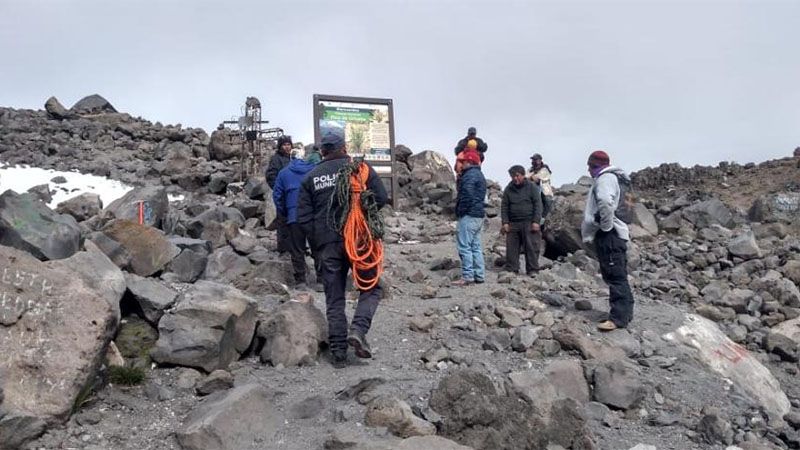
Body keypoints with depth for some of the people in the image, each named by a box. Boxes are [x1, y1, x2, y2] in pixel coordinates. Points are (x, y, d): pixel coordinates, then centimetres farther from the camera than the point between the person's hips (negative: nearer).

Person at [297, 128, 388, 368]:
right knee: (371, 287, 11)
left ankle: (338, 352, 9)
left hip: (326, 244, 3)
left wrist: (316, 245, 11)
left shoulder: (310, 177, 8)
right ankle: (358, 330, -11)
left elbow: (303, 216, 5)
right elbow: (381, 198, -3)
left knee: (334, 299, 9)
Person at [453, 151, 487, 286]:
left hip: (469, 215, -10)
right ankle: (479, 275, 17)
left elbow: (467, 195, -24)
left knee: (465, 247, -8)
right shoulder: (479, 174, 20)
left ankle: (467, 276, -8)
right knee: (476, 247, 13)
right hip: (478, 215, 11)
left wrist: (461, 211, -15)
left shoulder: (470, 175, -14)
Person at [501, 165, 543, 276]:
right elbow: (504, 207, 10)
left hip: (529, 223, -3)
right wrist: (505, 222, 0)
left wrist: (536, 221, -9)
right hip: (513, 223, 3)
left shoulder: (532, 187, 3)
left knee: (531, 247, -3)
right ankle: (511, 270, 9)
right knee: (511, 248, 1)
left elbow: (538, 204, -1)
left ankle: (532, 270, 4)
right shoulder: (508, 189, 11)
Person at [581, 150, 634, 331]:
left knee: (615, 275, -11)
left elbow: (605, 201, -31)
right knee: (616, 275, 14)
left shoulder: (605, 178, -11)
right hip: (609, 235, 10)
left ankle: (619, 317, -11)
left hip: (609, 235, -10)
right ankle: (624, 312, 21)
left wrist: (606, 225, -21)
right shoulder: (607, 178, 22)